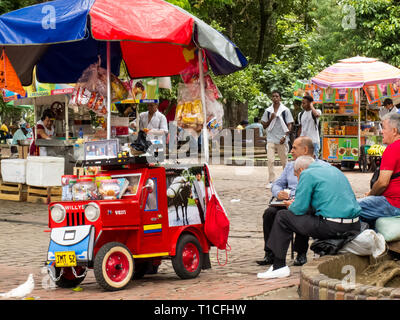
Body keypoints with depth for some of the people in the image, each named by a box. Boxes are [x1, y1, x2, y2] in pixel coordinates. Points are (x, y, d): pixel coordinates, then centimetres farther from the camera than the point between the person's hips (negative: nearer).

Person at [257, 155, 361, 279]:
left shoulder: (307, 174, -1)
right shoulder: (335, 170, 24)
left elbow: (299, 209, -6)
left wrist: (291, 206, 18)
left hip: (333, 227, -8)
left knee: (282, 217, 6)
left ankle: (279, 266, 6)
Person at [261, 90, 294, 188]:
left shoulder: (285, 110, 2)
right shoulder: (268, 111, 9)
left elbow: (289, 125, 0)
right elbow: (264, 126, 12)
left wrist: (285, 136, -13)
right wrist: (271, 119, -6)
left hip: (281, 140, -1)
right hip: (271, 139, 1)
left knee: (284, 161, 6)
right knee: (270, 160, -10)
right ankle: (271, 181, -11)